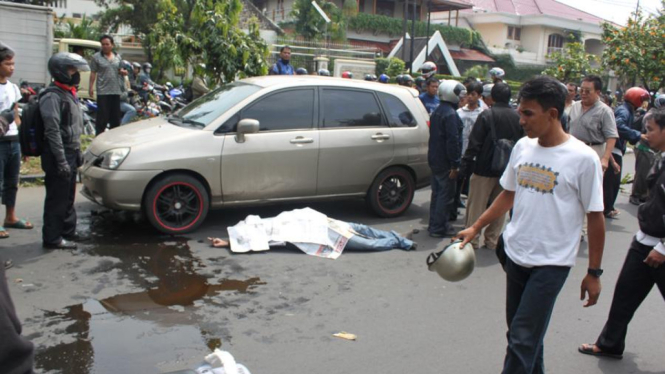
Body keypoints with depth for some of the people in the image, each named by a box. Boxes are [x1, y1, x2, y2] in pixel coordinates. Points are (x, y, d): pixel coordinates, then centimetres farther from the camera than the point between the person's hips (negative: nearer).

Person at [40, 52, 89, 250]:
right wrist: (61, 161, -24)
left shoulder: (69, 93, 15)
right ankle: (52, 238, 7)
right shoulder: (52, 96, -17)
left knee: (68, 197, 18)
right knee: (57, 198, -2)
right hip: (59, 155, -10)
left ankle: (68, 231, 29)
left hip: (71, 154, 10)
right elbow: (53, 132, -22)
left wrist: (77, 154, 19)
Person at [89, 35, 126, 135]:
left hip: (116, 91, 5)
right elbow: (93, 73, -2)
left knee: (116, 116, 11)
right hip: (103, 91, -5)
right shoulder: (96, 57, -1)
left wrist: (123, 72, -2)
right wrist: (91, 87, -10)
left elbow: (121, 70, 22)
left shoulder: (118, 57, 13)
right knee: (102, 116, -6)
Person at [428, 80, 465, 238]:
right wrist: (455, 164, -20)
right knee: (446, 195, -3)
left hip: (434, 159, 10)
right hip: (445, 162, -10)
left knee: (437, 192, 17)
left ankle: (435, 224, 24)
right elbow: (453, 140, -22)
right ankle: (438, 228, 1)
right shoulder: (450, 114, -18)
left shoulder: (437, 111, 13)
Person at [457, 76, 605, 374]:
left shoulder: (583, 158, -14)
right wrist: (475, 228, 13)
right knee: (520, 332, 17)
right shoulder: (522, 147, 2)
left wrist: (593, 273, -5)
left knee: (523, 340, -6)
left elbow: (595, 217, -8)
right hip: (515, 255, 6)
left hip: (551, 263, -6)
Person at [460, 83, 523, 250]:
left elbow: (474, 144, -14)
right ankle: (492, 240, 20)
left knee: (476, 205, 5)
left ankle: (471, 239, 10)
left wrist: (466, 166, -9)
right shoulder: (518, 117, 2)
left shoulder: (486, 115, -13)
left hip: (484, 169, -4)